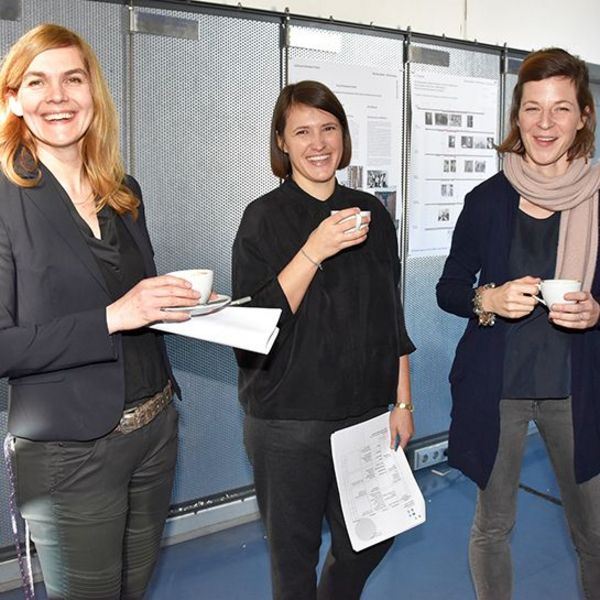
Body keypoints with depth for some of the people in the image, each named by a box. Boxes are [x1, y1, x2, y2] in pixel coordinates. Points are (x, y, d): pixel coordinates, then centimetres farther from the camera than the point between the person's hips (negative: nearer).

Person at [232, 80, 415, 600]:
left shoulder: (371, 213, 5)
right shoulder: (265, 218, -7)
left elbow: (390, 319, 9)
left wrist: (402, 402, 8)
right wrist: (315, 251, -24)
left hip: (364, 414, 4)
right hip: (288, 423, -4)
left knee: (370, 538, 16)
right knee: (295, 551, 10)